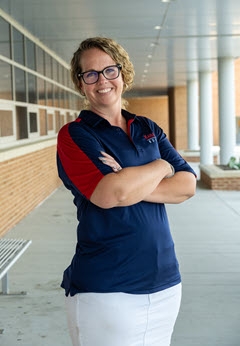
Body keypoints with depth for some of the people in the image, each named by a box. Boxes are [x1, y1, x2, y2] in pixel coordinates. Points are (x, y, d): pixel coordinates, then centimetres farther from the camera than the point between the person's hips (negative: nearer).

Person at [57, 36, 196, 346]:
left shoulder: (148, 129, 11)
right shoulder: (74, 135, -5)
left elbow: (187, 185, -1)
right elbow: (110, 194, -21)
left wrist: (130, 183, -16)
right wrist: (162, 167, -5)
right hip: (104, 290, -5)